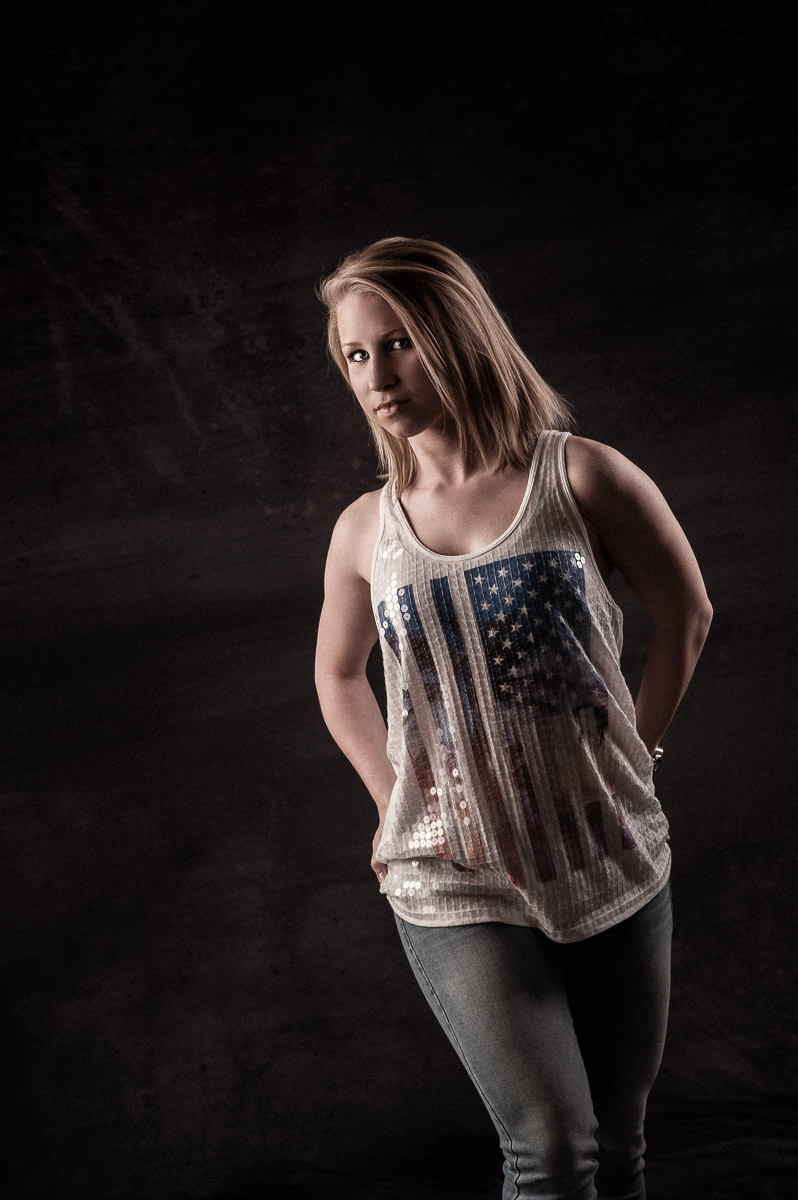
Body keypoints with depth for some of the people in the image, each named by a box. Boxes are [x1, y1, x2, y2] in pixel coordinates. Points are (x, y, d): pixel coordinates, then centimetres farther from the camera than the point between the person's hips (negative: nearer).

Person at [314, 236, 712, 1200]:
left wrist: (629, 757, 4)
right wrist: (397, 800, 7)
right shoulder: (366, 532, 0)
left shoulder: (582, 479, -7)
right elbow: (338, 677, 18)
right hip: (457, 883, 0)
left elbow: (686, 614, 6)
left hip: (612, 861, 0)